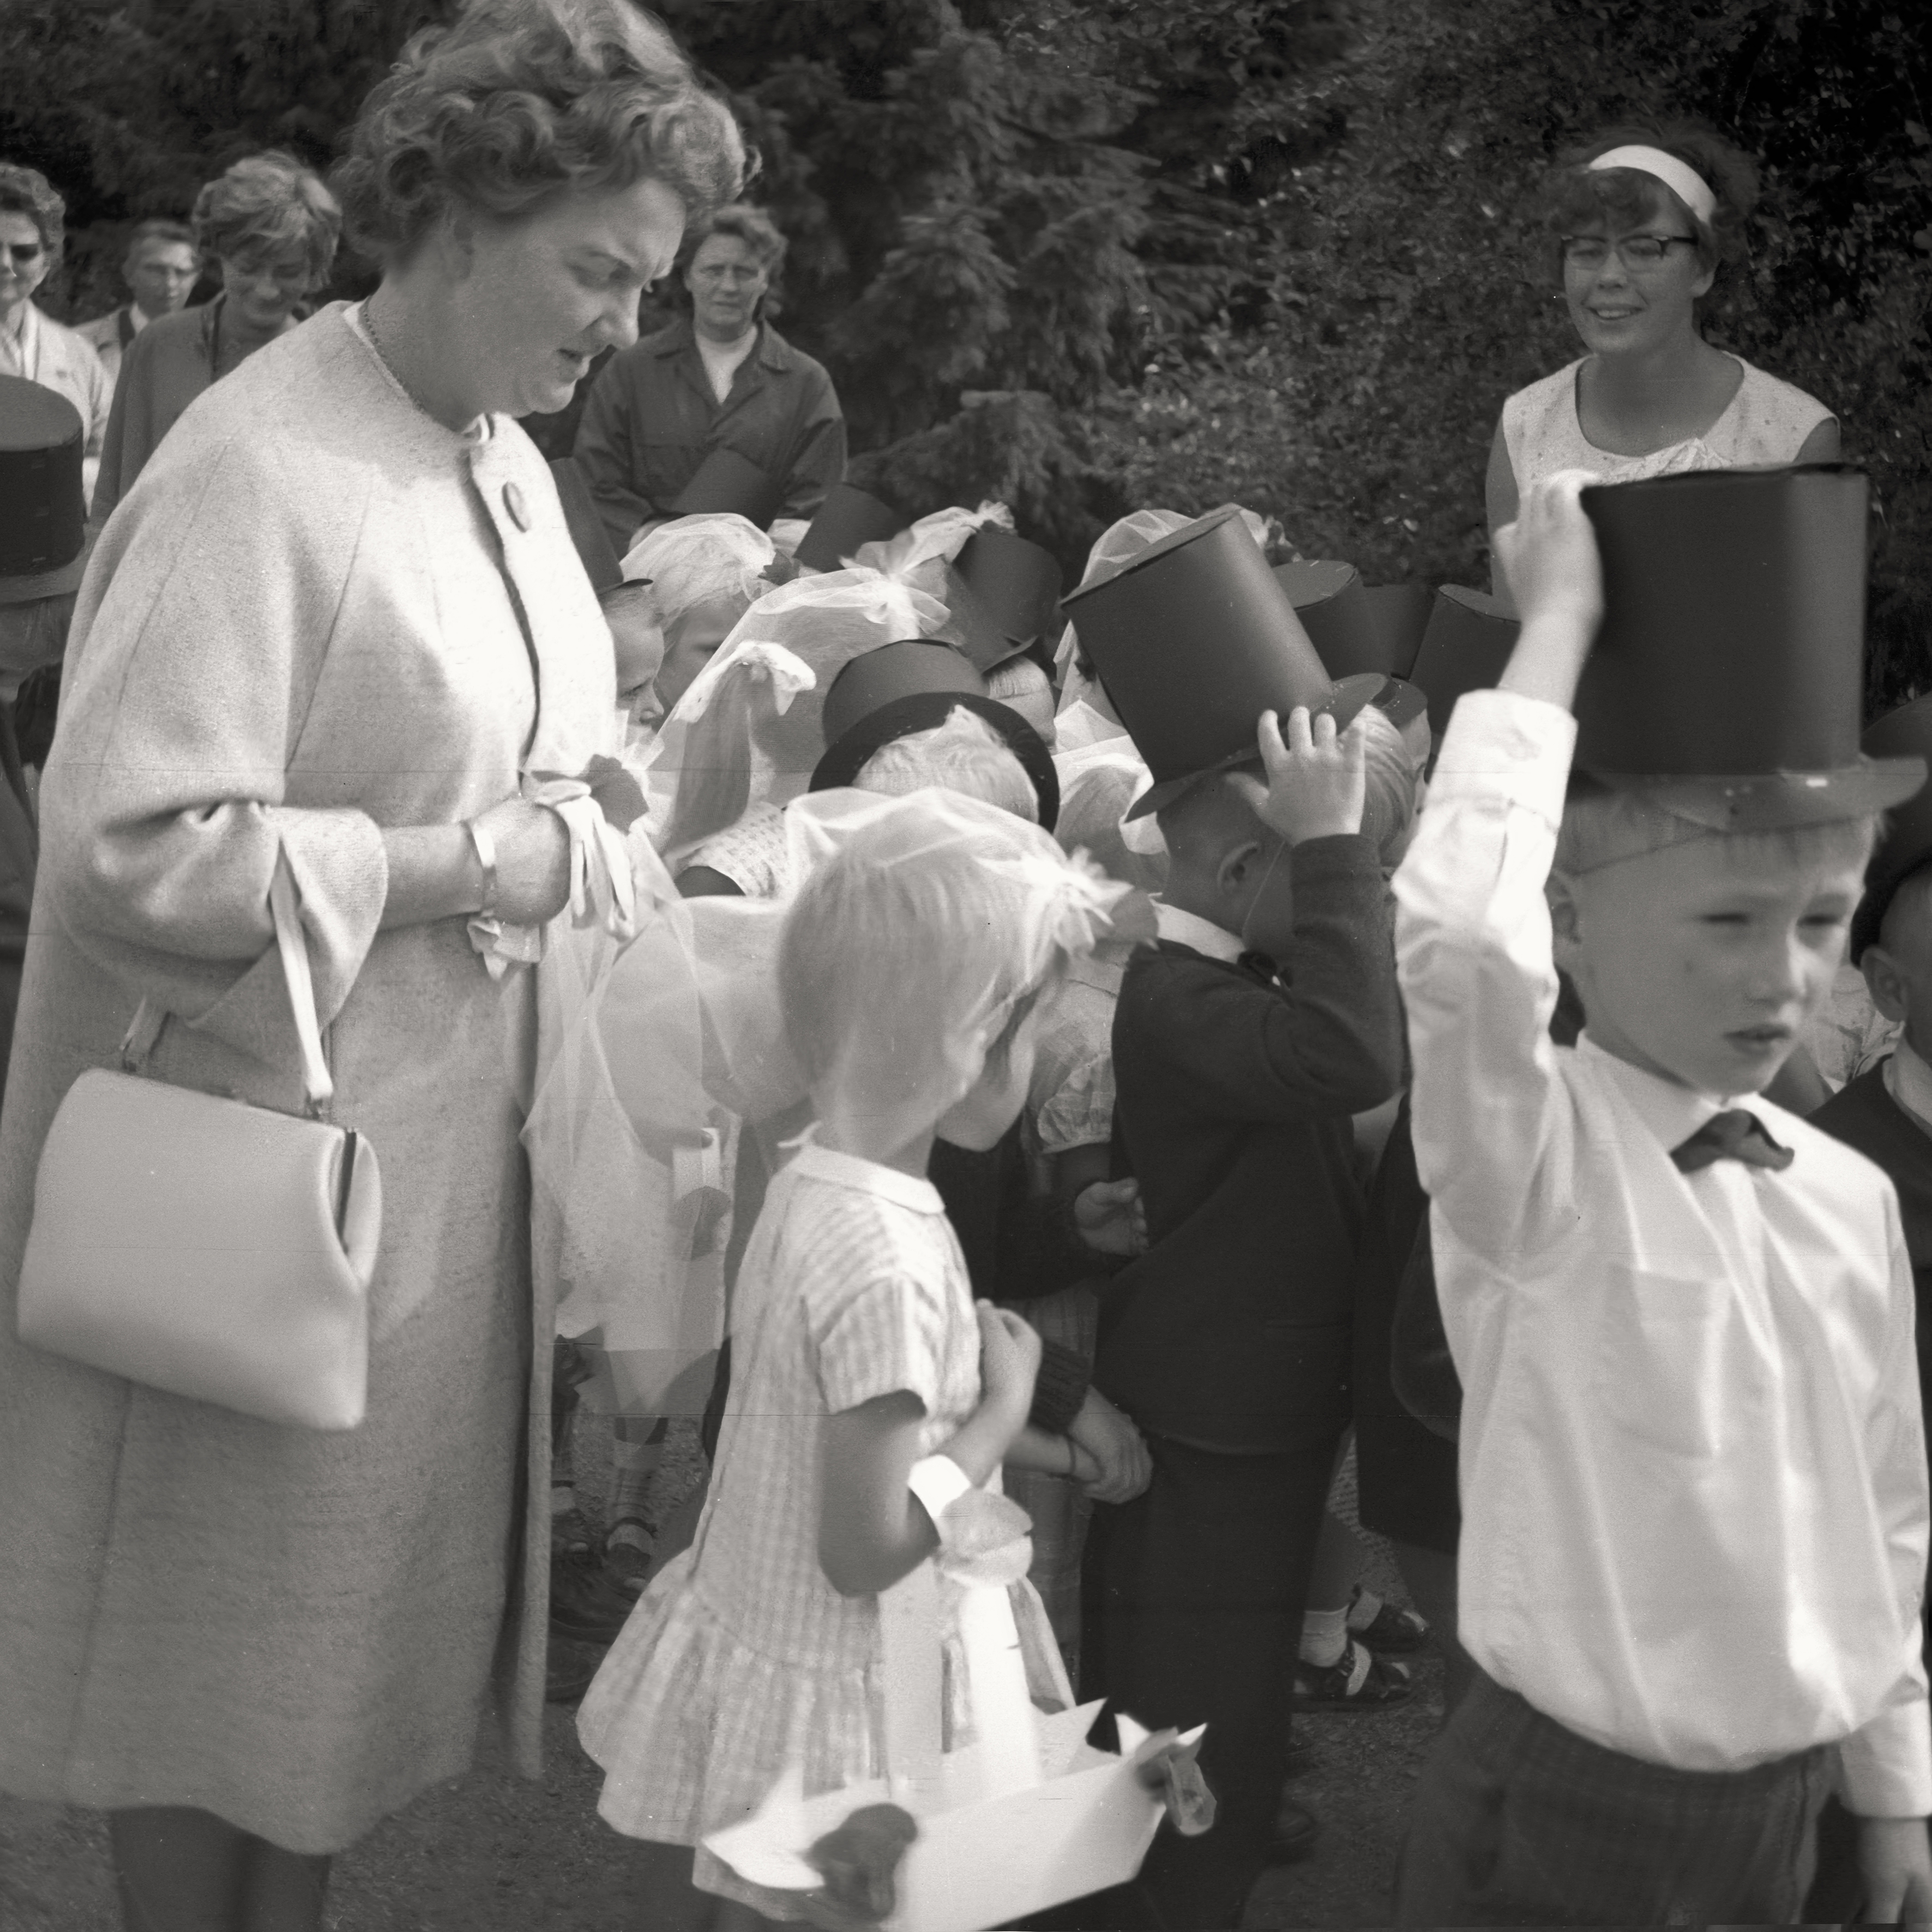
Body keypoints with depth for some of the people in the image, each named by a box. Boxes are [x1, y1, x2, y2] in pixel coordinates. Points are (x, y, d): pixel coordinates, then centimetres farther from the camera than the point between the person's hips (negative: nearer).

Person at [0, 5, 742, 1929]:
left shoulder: (502, 457, 7)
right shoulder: (255, 474, -20)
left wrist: (603, 811, 0)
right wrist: (467, 865, -20)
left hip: (440, 1153, 8)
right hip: (276, 1161, -8)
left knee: (353, 1624, 19)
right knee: (227, 1636, 9)